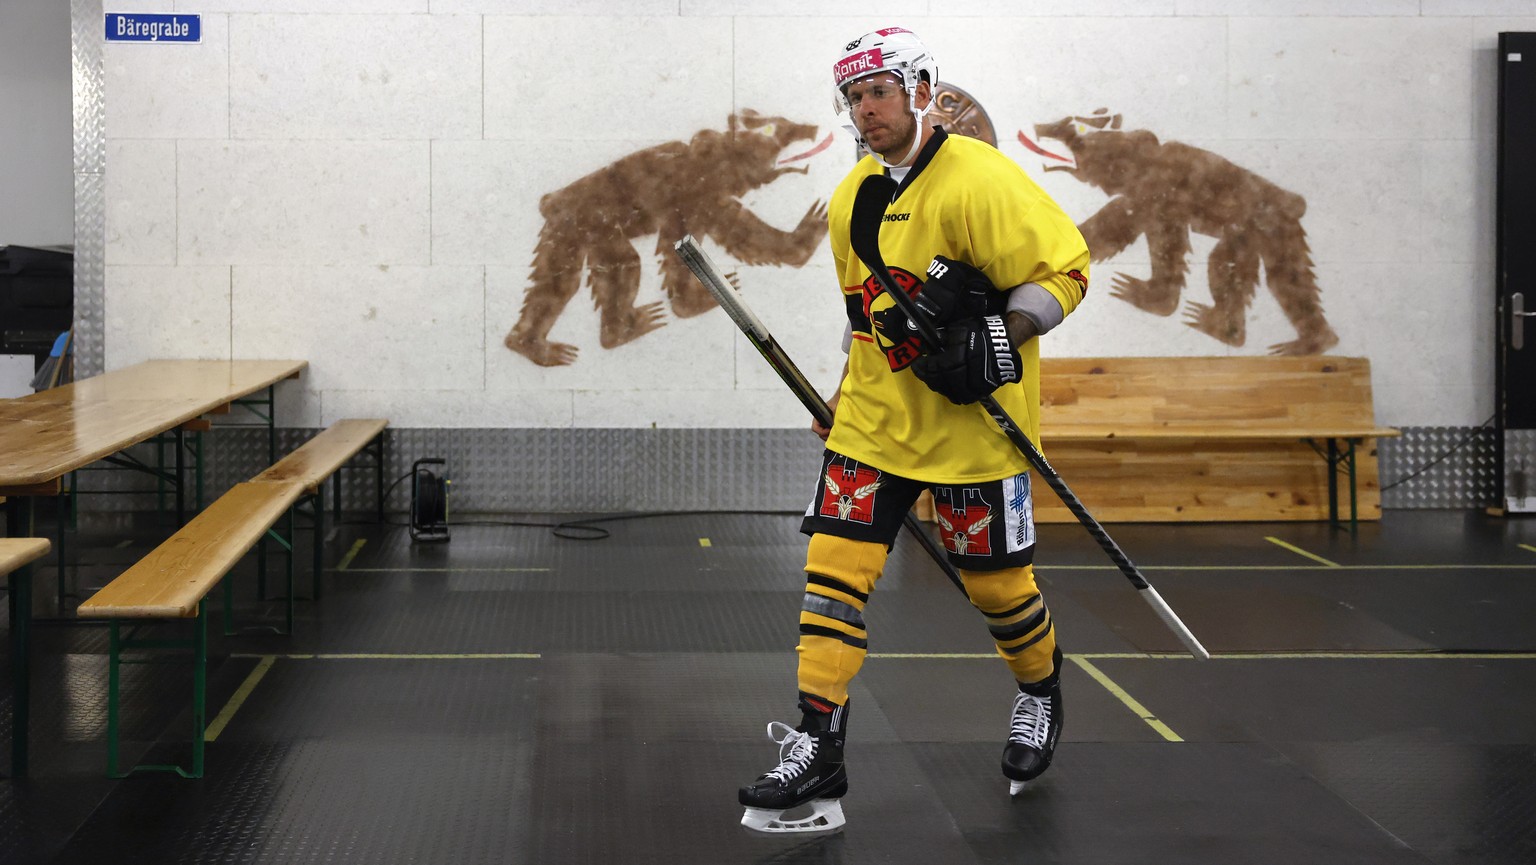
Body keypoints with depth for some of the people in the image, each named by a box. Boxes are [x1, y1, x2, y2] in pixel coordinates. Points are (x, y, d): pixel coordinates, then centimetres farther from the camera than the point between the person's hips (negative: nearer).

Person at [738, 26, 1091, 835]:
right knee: (835, 563, -5)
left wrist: (993, 343, -24)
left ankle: (1040, 690, 37)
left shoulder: (981, 180, -14)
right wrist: (847, 391, 20)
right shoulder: (851, 198, 9)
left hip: (972, 426, -6)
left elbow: (1064, 270, -14)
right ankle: (817, 753, -2)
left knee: (994, 579, 6)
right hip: (874, 423, 6)